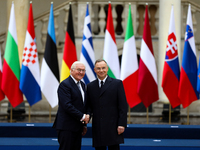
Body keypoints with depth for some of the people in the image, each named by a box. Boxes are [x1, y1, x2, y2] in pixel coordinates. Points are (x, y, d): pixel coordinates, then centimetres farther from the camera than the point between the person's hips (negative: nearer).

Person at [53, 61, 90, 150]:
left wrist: (84, 124, 16)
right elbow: (67, 105, -19)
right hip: (66, 127, -8)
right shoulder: (65, 84, -11)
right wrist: (82, 117, -16)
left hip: (78, 127, 8)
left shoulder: (82, 85, 16)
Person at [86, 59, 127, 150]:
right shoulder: (90, 86, 14)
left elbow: (123, 106, -1)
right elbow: (89, 105, 14)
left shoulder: (117, 84, 3)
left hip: (113, 127, -3)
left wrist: (122, 124, -9)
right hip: (97, 128, 4)